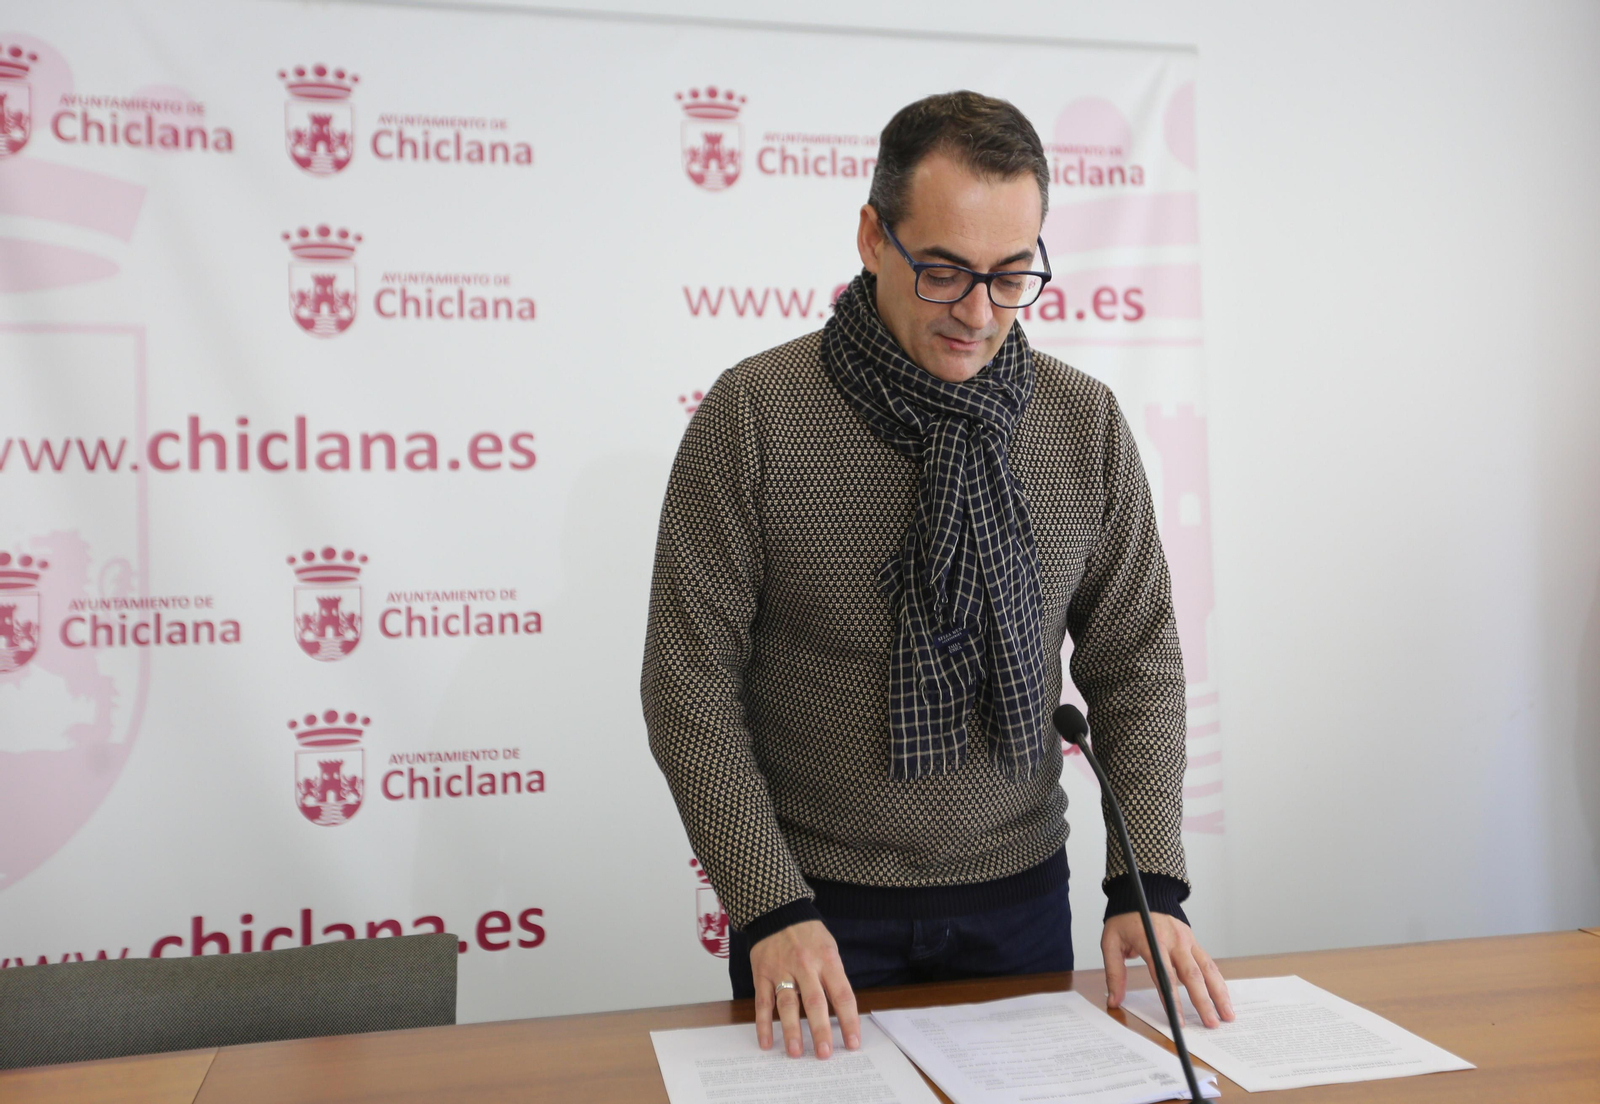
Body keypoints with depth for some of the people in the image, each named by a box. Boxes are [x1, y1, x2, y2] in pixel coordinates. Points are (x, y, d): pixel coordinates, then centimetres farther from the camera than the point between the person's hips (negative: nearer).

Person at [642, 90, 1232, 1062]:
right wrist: (769, 905, -17)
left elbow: (1136, 658, 2)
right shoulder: (753, 416, -12)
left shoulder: (1086, 424, -2)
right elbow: (692, 682, -11)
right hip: (813, 904, -2)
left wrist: (1150, 883, -7)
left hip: (1020, 895, 3)